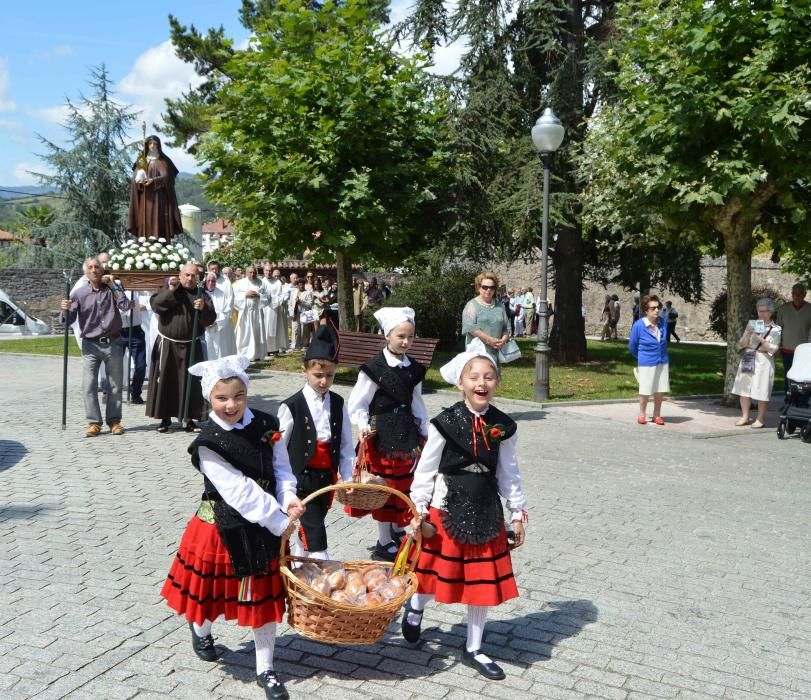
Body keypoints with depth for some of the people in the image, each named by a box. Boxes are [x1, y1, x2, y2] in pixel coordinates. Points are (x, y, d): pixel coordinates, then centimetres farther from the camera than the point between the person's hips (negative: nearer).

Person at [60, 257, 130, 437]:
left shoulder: (112, 288, 4)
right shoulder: (79, 293, 1)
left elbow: (125, 305, -13)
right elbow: (69, 320, -3)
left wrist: (113, 285, -10)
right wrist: (66, 309, -24)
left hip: (113, 344, 1)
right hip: (90, 345, -1)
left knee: (115, 385, 6)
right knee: (89, 385, -6)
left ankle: (114, 420, 16)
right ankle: (94, 422, 2)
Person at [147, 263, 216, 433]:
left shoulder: (202, 295, 6)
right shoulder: (168, 290, 6)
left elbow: (210, 319, -3)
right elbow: (155, 304, -10)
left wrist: (203, 309, -23)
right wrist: (171, 291, -18)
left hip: (191, 347, 0)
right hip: (167, 345, 0)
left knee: (191, 383, -1)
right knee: (165, 382, 3)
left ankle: (189, 419, 8)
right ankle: (165, 419, 13)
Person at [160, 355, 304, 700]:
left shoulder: (266, 425, -5)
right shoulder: (208, 443, -18)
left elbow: (281, 468, 3)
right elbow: (239, 492, -23)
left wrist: (288, 499, -17)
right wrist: (281, 521, -23)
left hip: (265, 527, 3)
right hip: (224, 528, -3)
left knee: (265, 595, 10)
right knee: (216, 588, 17)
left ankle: (265, 670, 26)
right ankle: (201, 629, 53)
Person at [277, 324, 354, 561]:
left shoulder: (338, 404, 3)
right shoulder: (292, 406, -11)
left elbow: (346, 445, 5)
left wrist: (347, 479, 0)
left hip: (327, 477, 5)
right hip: (301, 478, -5)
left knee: (309, 528, 19)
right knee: (315, 532, -8)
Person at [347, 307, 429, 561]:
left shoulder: (414, 369, 6)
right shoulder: (375, 367, -12)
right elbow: (357, 403, -9)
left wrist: (424, 431, 18)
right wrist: (363, 427, -22)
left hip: (407, 432, 6)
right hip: (382, 434, -5)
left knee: (404, 483, 13)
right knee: (384, 485, 2)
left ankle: (397, 531, 33)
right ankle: (383, 543, 15)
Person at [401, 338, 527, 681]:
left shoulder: (503, 426, -3)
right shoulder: (445, 422, -13)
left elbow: (509, 473, 6)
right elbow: (425, 469, -6)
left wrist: (517, 514, 9)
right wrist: (419, 510, -5)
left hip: (486, 512, 4)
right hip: (446, 509, -3)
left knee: (484, 581, 11)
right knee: (439, 573, 9)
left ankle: (473, 649, 30)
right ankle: (415, 606, 45)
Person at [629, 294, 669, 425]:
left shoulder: (662, 322, -6)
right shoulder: (638, 325, -16)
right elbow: (632, 346, 0)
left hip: (663, 362, 4)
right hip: (646, 364, -4)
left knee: (660, 391, 10)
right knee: (645, 391, 6)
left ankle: (657, 415, 24)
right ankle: (642, 414, 24)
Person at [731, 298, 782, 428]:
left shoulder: (775, 329, 0)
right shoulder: (751, 324, 9)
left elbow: (772, 349, -6)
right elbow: (741, 345, 7)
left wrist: (760, 338, -16)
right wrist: (748, 333, -9)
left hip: (763, 362, -3)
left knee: (761, 392, -3)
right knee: (744, 390, 5)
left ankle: (760, 419, 7)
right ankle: (745, 417, 16)